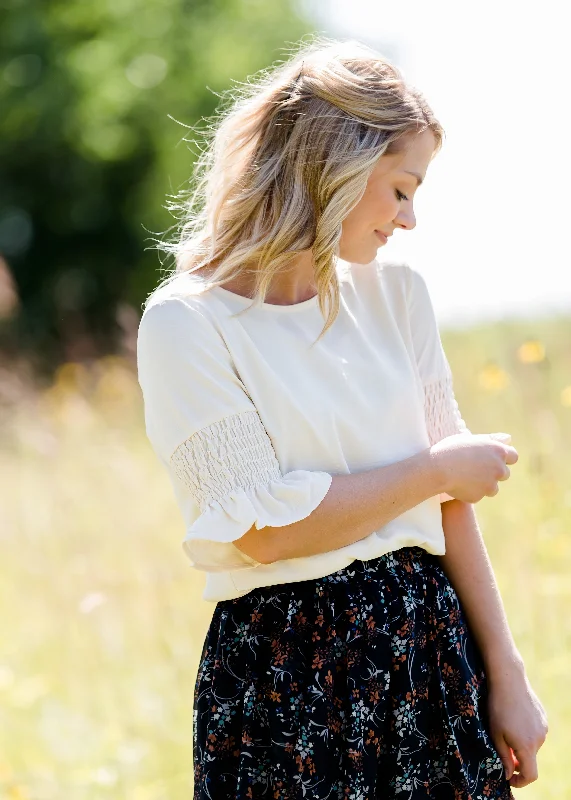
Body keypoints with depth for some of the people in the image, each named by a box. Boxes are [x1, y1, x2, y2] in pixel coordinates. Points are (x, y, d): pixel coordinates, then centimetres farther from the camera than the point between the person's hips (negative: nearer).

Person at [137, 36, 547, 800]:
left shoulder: (395, 291, 7)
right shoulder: (186, 323, -10)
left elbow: (451, 501, 7)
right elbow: (262, 529, -16)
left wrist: (506, 676, 4)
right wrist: (435, 470, -8)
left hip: (431, 647, 5)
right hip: (284, 675, -5)